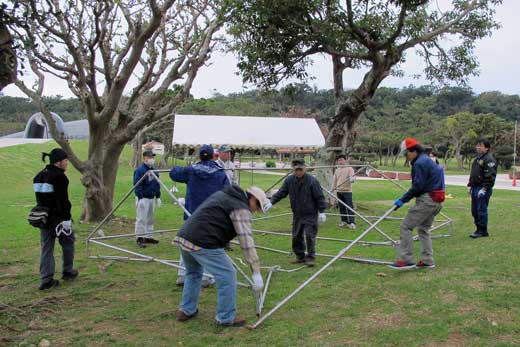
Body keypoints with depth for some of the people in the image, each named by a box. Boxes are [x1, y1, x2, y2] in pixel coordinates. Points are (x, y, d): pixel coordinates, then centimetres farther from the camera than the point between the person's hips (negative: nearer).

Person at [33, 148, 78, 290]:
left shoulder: (39, 176, 11)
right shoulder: (59, 177, -16)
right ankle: (67, 272, 25)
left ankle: (46, 280, 9)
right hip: (58, 217, -7)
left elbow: (39, 199, 15)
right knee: (68, 242, 13)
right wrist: (66, 219, -18)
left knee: (46, 247, 10)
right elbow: (63, 200, -20)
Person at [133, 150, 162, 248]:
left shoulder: (154, 170, 12)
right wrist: (140, 198, -21)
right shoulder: (139, 170, -13)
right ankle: (139, 238, 2)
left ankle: (148, 237, 22)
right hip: (143, 198, -8)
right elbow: (137, 186, -16)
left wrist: (158, 197, 13)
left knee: (150, 219, 13)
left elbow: (157, 184, 17)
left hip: (152, 198, 8)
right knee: (141, 219, -4)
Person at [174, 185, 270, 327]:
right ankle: (226, 318, 11)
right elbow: (247, 242, -10)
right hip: (203, 244, -9)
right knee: (227, 275, 2)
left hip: (183, 236, 9)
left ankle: (186, 310, 38)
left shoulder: (222, 194, 24)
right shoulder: (242, 209, -3)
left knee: (193, 273, 29)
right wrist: (256, 273, -9)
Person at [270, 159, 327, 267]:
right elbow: (280, 193, 3)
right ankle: (300, 256, 26)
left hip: (310, 214, -5)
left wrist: (322, 211, -12)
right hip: (297, 214, 5)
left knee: (310, 235, -8)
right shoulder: (289, 180, -1)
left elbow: (319, 197, -10)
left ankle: (310, 258, 6)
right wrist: (271, 202, -10)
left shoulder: (312, 181, -14)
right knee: (296, 236, 11)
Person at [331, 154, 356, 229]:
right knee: (342, 207, 10)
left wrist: (351, 179, -36)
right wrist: (333, 189, 16)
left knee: (349, 207, -9)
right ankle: (344, 221, 19)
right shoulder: (337, 170, 14)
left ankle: (351, 222, -8)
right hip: (339, 191, 6)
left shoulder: (349, 168, -3)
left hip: (347, 191, -6)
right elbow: (334, 180, 20)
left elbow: (353, 177, -14)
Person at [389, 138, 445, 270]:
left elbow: (418, 186, -19)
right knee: (424, 229, 19)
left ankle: (406, 260, -6)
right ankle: (427, 261, 21)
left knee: (405, 226, -6)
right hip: (436, 201, 11)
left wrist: (403, 200, -14)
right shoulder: (429, 161, 19)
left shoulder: (419, 163, -13)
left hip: (426, 200, -11)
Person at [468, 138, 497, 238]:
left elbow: (490, 176, -19)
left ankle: (483, 231, 4)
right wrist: (470, 185, 19)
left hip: (483, 189, -10)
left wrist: (484, 189, -21)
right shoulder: (477, 158, 17)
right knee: (474, 210, 13)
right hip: (475, 188, 10)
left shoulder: (489, 160, -13)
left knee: (481, 210, -5)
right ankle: (479, 229, 23)